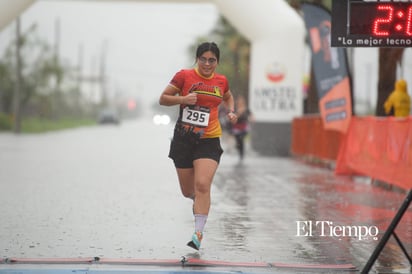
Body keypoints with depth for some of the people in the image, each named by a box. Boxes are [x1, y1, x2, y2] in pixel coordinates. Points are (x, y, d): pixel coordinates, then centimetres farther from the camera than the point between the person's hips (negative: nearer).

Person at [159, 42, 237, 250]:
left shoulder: (221, 81, 5)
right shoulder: (184, 76, -5)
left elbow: (228, 97, 27)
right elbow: (163, 99, -2)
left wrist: (231, 112, 7)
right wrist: (183, 99, -19)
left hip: (209, 141, 0)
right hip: (183, 139, 0)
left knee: (202, 186, -18)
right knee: (188, 191, 10)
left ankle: (198, 233, -17)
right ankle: (198, 200, 48)